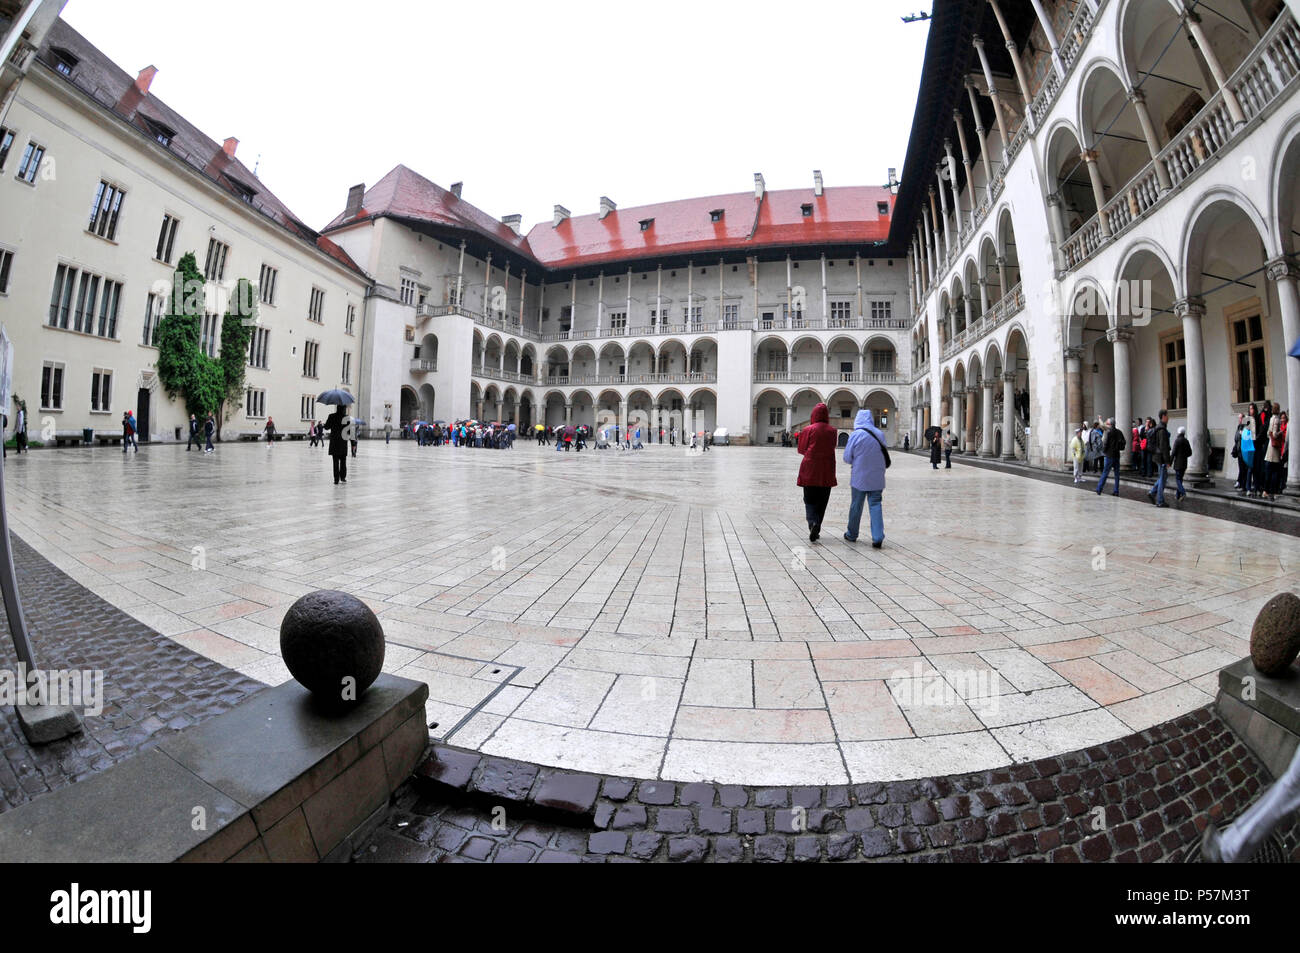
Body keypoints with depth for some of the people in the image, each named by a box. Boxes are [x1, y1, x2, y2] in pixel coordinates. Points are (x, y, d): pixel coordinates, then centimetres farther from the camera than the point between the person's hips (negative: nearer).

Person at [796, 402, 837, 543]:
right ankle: (816, 530, 14)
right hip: (826, 472, 2)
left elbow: (801, 449, -1)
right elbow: (832, 448, 13)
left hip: (809, 470, -2)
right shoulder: (833, 431, 1)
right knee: (822, 501, 12)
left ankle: (813, 523, -18)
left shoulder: (808, 429, -6)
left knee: (809, 500, 6)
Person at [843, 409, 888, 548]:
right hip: (877, 478, 3)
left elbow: (847, 458, -7)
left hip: (860, 477, -3)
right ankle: (878, 538, -2)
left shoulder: (856, 435, -11)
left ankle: (852, 535, 24)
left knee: (856, 506, 10)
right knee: (875, 505, 6)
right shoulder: (880, 435, 1)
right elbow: (884, 457, 12)